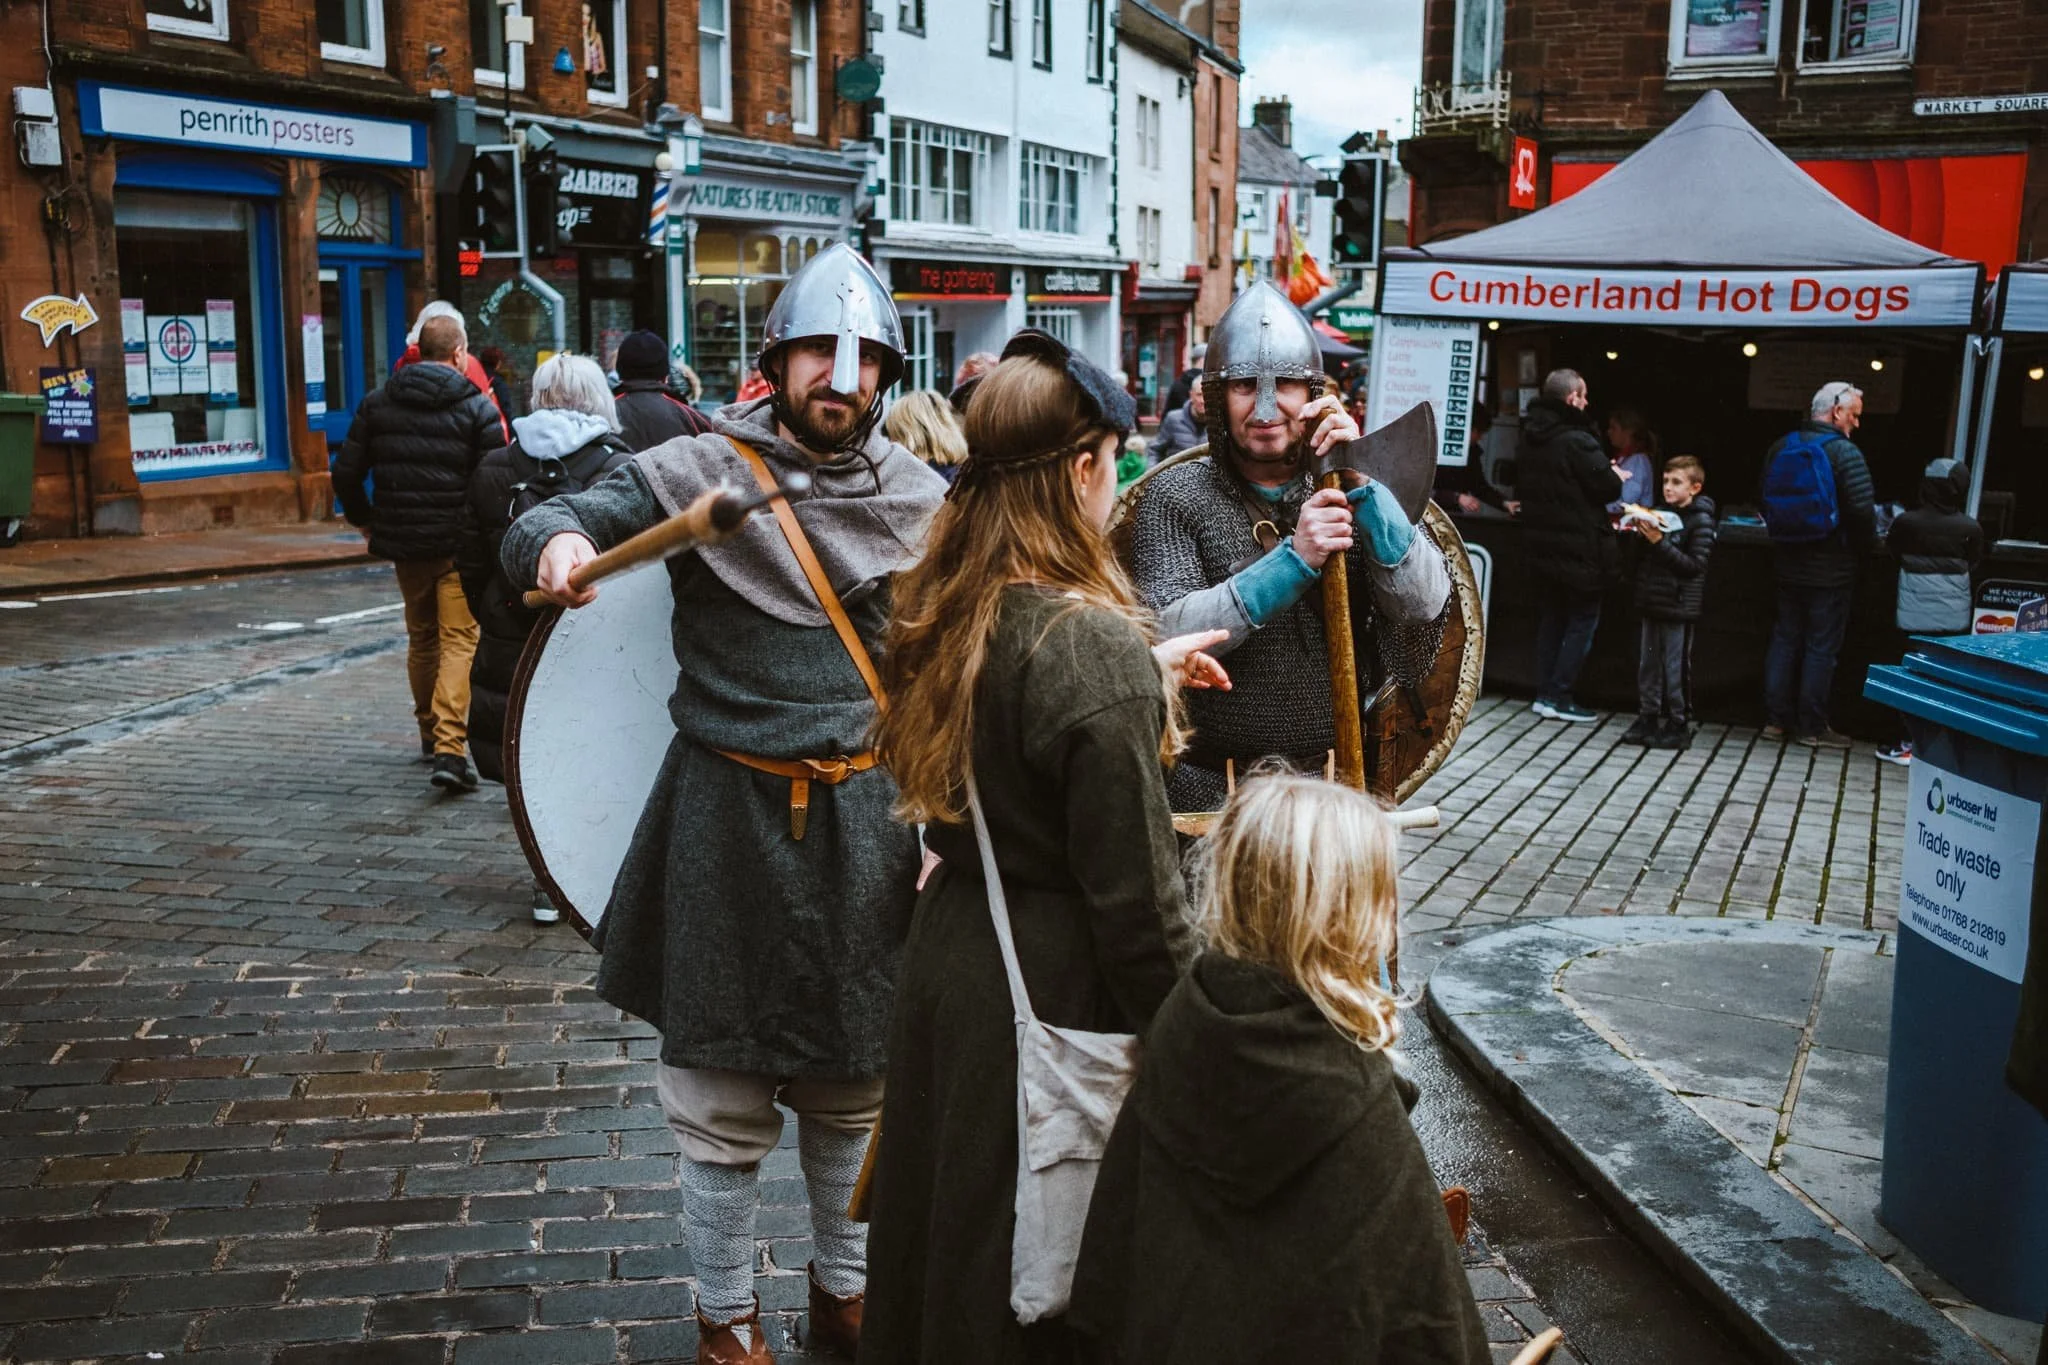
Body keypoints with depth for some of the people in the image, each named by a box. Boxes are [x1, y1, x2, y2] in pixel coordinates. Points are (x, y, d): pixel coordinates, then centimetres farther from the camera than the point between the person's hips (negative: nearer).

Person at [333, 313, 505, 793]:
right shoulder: (477, 407, -7)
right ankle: (449, 748, -16)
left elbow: (346, 472, 6)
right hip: (461, 543, -4)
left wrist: (365, 521, 20)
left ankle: (429, 731, 34)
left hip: (402, 541, 4)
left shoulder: (377, 403, 6)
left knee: (420, 637, 21)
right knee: (460, 641, -4)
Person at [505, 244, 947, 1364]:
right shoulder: (698, 472, -6)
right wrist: (556, 546, -31)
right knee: (724, 1093, 8)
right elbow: (537, 527, -8)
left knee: (852, 1079, 17)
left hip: (867, 820, 3)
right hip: (729, 820, -3)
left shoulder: (920, 497, 5)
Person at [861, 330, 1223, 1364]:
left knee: (946, 1220, 26)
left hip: (947, 953, 8)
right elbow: (1134, 892, -22)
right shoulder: (1090, 645, -25)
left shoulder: (940, 610, 0)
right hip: (1055, 992, -8)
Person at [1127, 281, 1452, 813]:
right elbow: (1168, 634, -19)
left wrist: (1360, 484, -20)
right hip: (1210, 785, -2)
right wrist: (1292, 562, -26)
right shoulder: (1175, 496, -7)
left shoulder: (1356, 490, 1)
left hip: (1335, 780, 3)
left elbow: (1426, 606, -11)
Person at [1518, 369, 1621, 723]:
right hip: (1579, 550, -7)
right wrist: (1616, 477, 4)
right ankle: (1559, 697, 0)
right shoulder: (1577, 440, -19)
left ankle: (1545, 693, 14)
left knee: (1550, 620, 14)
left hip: (1541, 547, 8)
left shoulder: (1529, 439, 6)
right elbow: (1609, 488, -16)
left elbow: (1521, 486, 17)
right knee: (1582, 621, 2)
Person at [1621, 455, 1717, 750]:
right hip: (1652, 601, 7)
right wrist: (1637, 533, -1)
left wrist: (1660, 543, -21)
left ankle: (1679, 724, 9)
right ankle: (1648, 718, 21)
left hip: (1679, 605, -7)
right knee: (1648, 663, 11)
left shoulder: (1701, 521, -9)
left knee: (1676, 666, -1)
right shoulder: (1659, 512, 10)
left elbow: (1696, 565, -16)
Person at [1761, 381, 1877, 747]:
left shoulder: (1780, 449, 4)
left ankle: (1775, 718, 16)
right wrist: (1863, 548, -2)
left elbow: (1767, 502, 11)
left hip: (1787, 563, 6)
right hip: (1830, 569, -6)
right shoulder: (1844, 452, -15)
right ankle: (1811, 727, 7)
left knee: (1785, 639, 13)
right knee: (1821, 646, 2)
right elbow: (1863, 510, -19)